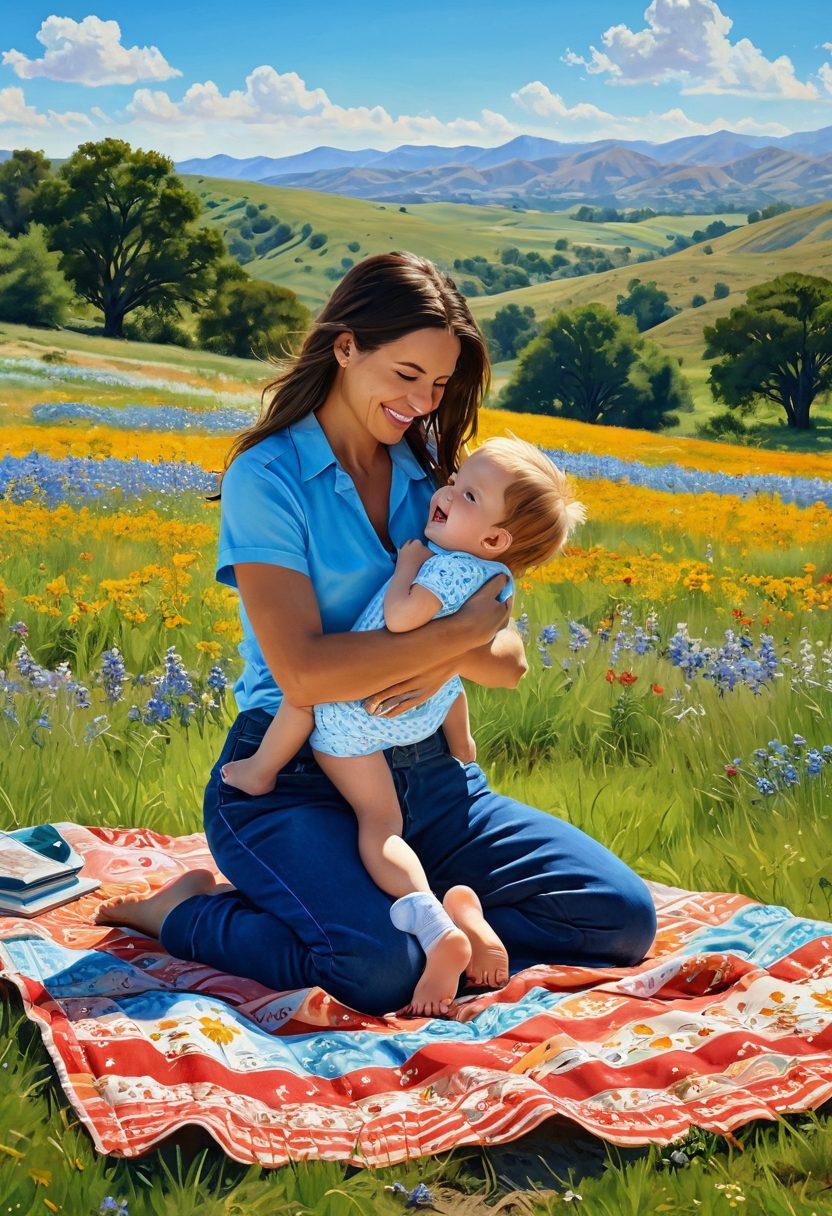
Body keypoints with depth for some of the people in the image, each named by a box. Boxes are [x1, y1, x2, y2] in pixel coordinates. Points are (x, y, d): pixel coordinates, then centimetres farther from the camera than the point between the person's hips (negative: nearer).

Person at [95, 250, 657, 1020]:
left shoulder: (433, 477, 11)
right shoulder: (268, 478, -8)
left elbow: (509, 663, 6)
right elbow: (303, 672, -20)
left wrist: (447, 657, -17)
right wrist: (462, 628, -16)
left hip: (428, 777, 6)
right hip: (292, 781, -6)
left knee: (625, 916, -9)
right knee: (380, 970, -33)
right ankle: (189, 911, -5)